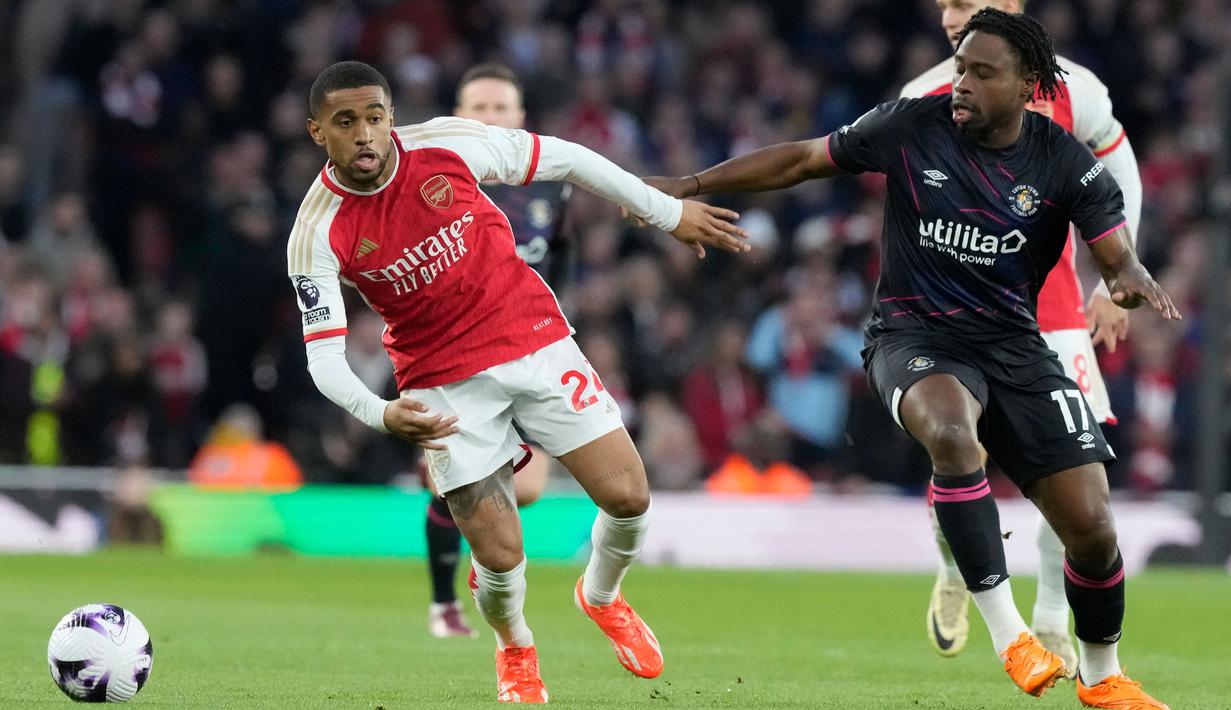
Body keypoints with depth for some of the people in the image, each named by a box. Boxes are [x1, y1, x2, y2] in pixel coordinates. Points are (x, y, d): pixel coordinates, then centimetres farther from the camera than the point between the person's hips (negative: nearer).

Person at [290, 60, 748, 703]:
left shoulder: (447, 145, -12)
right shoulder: (318, 234, -15)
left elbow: (566, 160, 1)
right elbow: (324, 359, -15)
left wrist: (668, 213, 7)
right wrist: (383, 415, -35)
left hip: (534, 339, 2)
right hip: (444, 381, -1)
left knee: (628, 496, -6)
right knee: (499, 557, -9)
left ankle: (601, 596, 29)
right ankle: (515, 649, 27)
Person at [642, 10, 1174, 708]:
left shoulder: (1065, 162, -5)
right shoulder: (912, 126, -6)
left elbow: (1117, 256, -4)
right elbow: (801, 159, 3)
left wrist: (1132, 279, -30)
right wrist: (688, 185, 1)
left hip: (1012, 339, 2)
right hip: (913, 333, -2)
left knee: (1092, 525, -7)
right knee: (953, 434, -39)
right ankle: (1009, 634, -34)